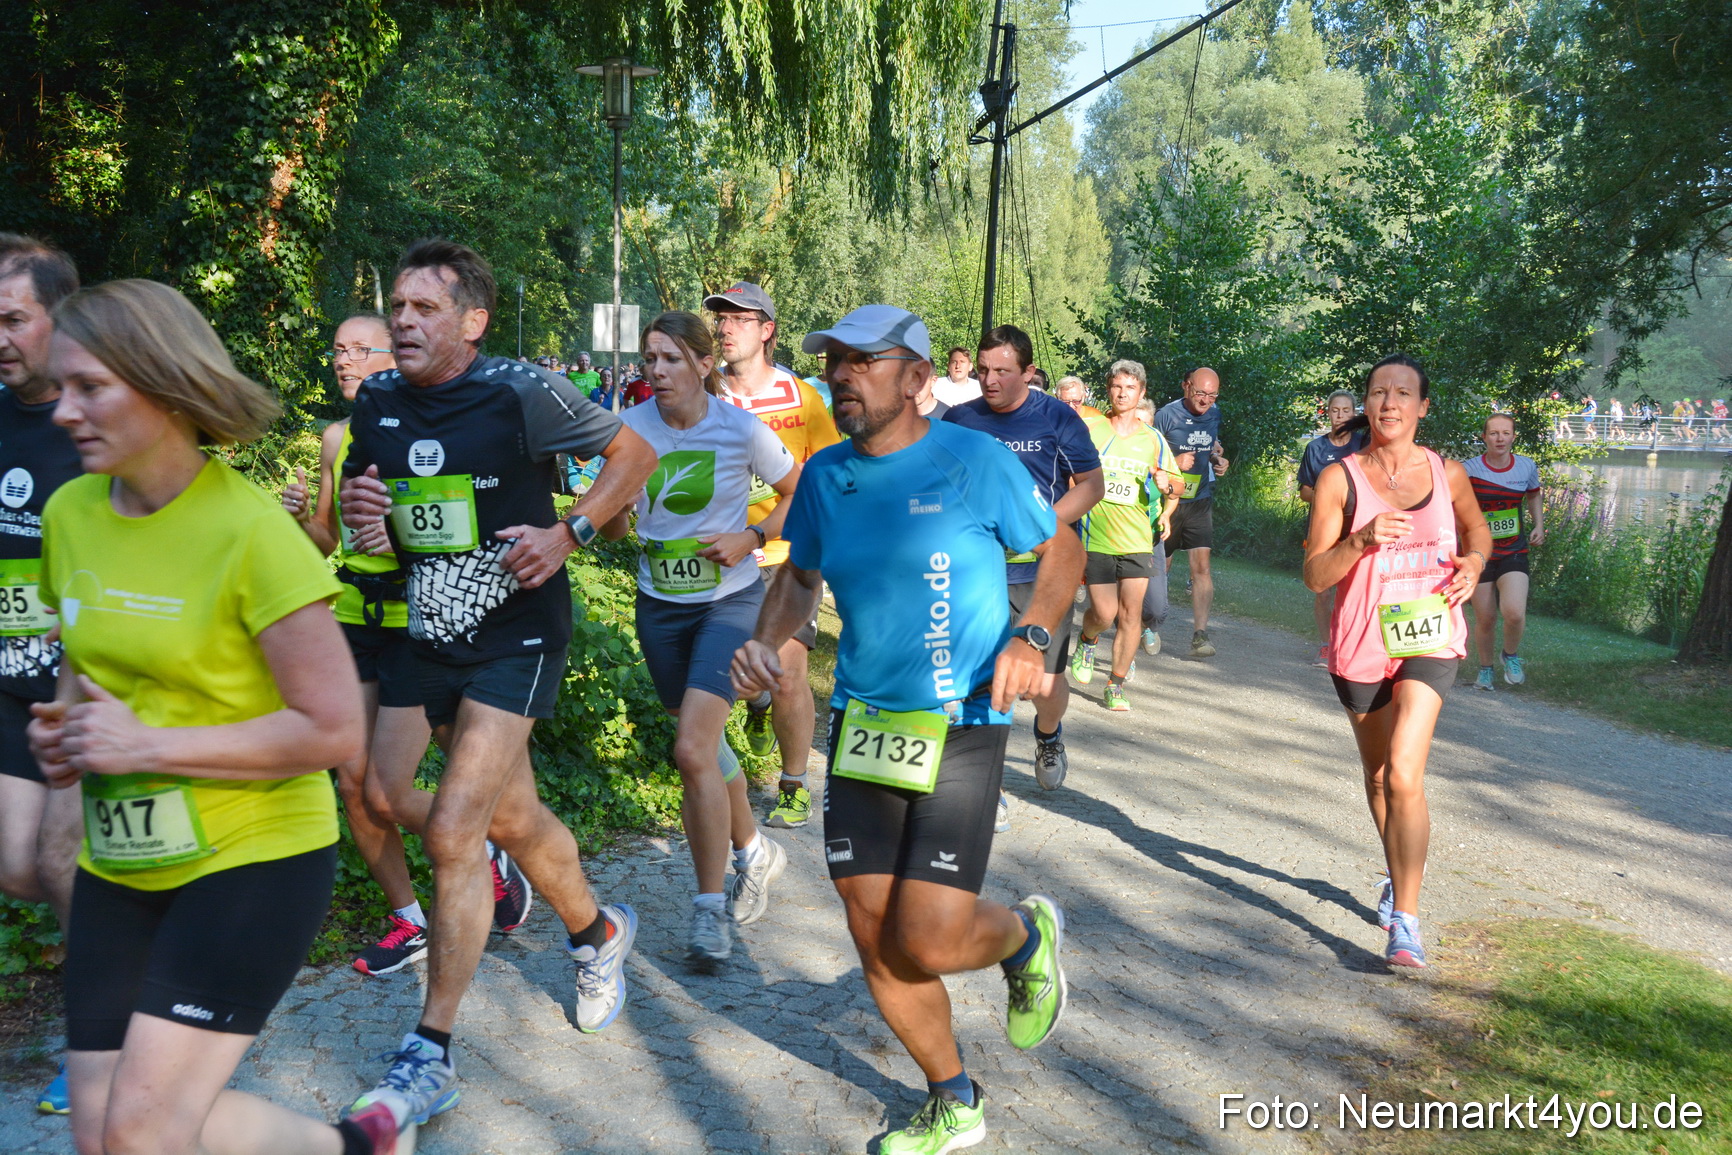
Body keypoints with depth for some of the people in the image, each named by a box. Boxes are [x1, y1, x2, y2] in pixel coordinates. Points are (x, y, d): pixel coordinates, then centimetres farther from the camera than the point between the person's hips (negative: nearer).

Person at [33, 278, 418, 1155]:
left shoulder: (249, 532, -19)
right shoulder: (69, 513, 1)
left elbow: (334, 730, -19)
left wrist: (148, 746, -19)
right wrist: (65, 729, -2)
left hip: (254, 855, -7)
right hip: (120, 860, 7)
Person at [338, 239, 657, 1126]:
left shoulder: (523, 394, -14)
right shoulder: (376, 405, 3)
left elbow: (635, 454, -4)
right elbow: (365, 507, 16)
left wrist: (568, 533, -16)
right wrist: (365, 520, -8)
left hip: (517, 635, -6)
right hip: (433, 639, 6)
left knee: (452, 833, -13)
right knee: (512, 821, 19)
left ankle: (429, 1056, 0)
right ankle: (596, 933, 46)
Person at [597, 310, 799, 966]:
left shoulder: (742, 430, -12)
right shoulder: (632, 428, -4)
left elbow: (799, 495, 2)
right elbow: (613, 529, 1)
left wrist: (752, 537, -14)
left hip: (730, 602, -4)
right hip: (659, 606, 4)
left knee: (692, 750, -17)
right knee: (704, 745, 17)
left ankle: (712, 906, -3)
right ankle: (754, 852, 41)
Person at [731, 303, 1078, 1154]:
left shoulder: (974, 460, -8)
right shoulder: (825, 474, 4)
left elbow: (1061, 551, 2)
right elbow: (801, 574, 19)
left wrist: (1030, 637, -14)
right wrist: (767, 639, -1)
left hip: (960, 729, -5)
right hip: (861, 723, 5)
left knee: (929, 943, -10)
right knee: (875, 940, 7)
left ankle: (1026, 934, 28)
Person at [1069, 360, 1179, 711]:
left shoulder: (1153, 439, 8)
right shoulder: (1089, 429, 0)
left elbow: (1176, 483, 14)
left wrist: (1167, 484, -8)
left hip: (1137, 540, 2)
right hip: (1096, 538, -2)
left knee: (1131, 613, -3)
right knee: (1104, 614, -2)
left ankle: (1115, 686, 11)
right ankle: (1086, 642, 34)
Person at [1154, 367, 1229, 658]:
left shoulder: (1214, 414, 5)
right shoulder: (1167, 415, -12)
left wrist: (1219, 460, 2)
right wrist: (1175, 462, -23)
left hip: (1200, 501, 3)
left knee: (1201, 564, -11)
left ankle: (1200, 633, -11)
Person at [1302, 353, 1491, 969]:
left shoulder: (1447, 474, 1)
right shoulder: (1339, 478, -5)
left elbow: (1477, 529, 21)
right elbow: (1314, 575, -8)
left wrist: (1473, 561, -1)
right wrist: (1362, 541, -25)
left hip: (1429, 639, -1)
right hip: (1361, 644, 1)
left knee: (1403, 776, -18)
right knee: (1378, 775, 18)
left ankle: (1405, 919, -9)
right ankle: (1399, 877, 44)